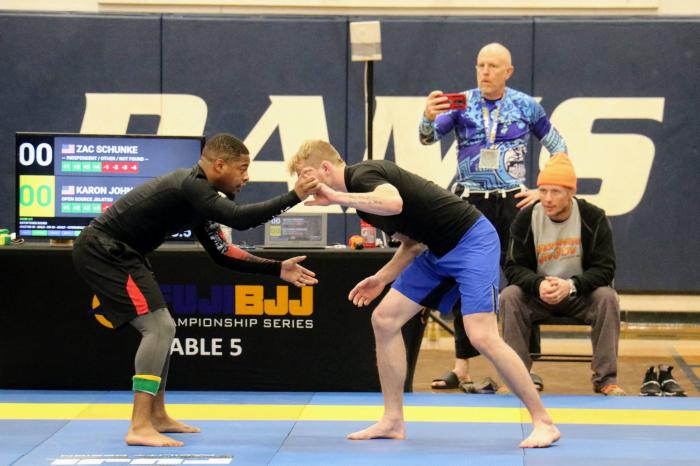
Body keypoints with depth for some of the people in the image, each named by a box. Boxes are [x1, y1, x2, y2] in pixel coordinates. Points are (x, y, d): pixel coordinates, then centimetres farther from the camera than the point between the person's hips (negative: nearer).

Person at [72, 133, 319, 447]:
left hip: (114, 253, 11)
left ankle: (157, 417, 26)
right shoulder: (190, 186, -18)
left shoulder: (196, 196, 13)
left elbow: (222, 254, 16)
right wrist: (294, 196, -28)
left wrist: (276, 269, 10)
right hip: (103, 252, -11)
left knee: (160, 329, 18)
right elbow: (239, 219, -32)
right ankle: (139, 427, -20)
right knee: (159, 326, -16)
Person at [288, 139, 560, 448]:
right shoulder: (360, 194, 12)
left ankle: (543, 423, -9)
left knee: (482, 336, -18)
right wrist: (382, 278, 8)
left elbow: (394, 203, -42)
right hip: (437, 249, 10)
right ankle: (393, 422, 12)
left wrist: (337, 197, -34)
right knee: (384, 319, 5)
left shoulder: (363, 175, -17)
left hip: (472, 240, -10)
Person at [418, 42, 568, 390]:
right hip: (469, 202, 0)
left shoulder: (526, 107, 1)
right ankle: (461, 367, 6)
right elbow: (429, 137, -16)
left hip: (513, 201, 0)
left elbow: (558, 150, 10)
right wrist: (428, 118, -38)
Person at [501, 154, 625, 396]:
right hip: (537, 295, 1)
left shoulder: (593, 218, -11)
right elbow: (514, 267, -6)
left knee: (607, 297, -30)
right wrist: (538, 285, -29)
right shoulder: (526, 219, -7)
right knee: (509, 296, -27)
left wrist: (571, 285, -31)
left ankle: (605, 379, -23)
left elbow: (604, 269, -13)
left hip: (580, 294, -1)